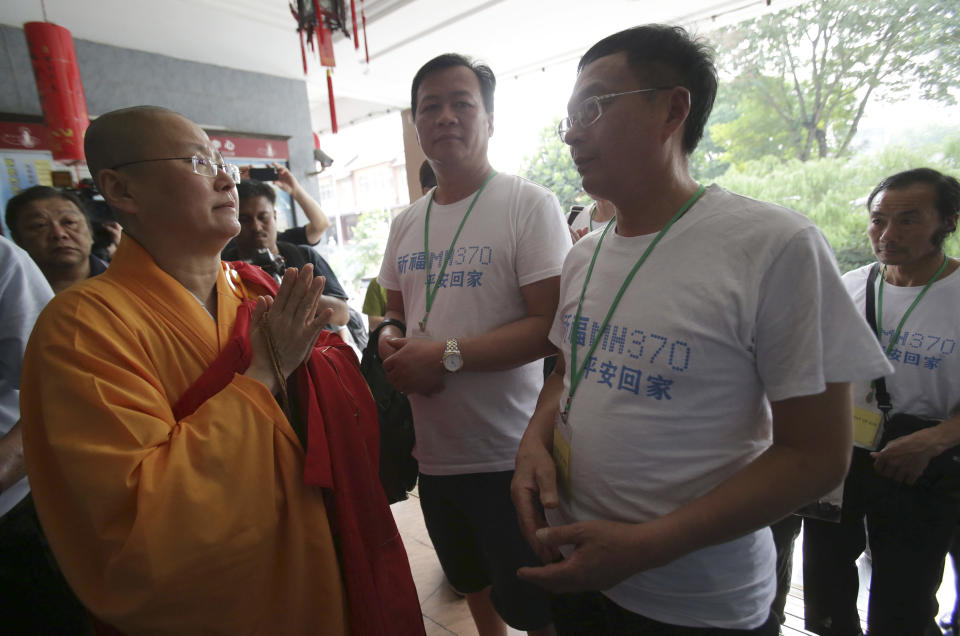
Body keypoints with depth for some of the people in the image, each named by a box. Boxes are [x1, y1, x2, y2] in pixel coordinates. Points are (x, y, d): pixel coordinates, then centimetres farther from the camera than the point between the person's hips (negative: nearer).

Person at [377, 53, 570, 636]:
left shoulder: (529, 204, -12)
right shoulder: (406, 223, 8)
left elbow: (552, 324, -19)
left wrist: (448, 356, -23)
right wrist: (391, 340, -6)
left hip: (509, 456, -6)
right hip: (434, 450, 7)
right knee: (472, 582, 29)